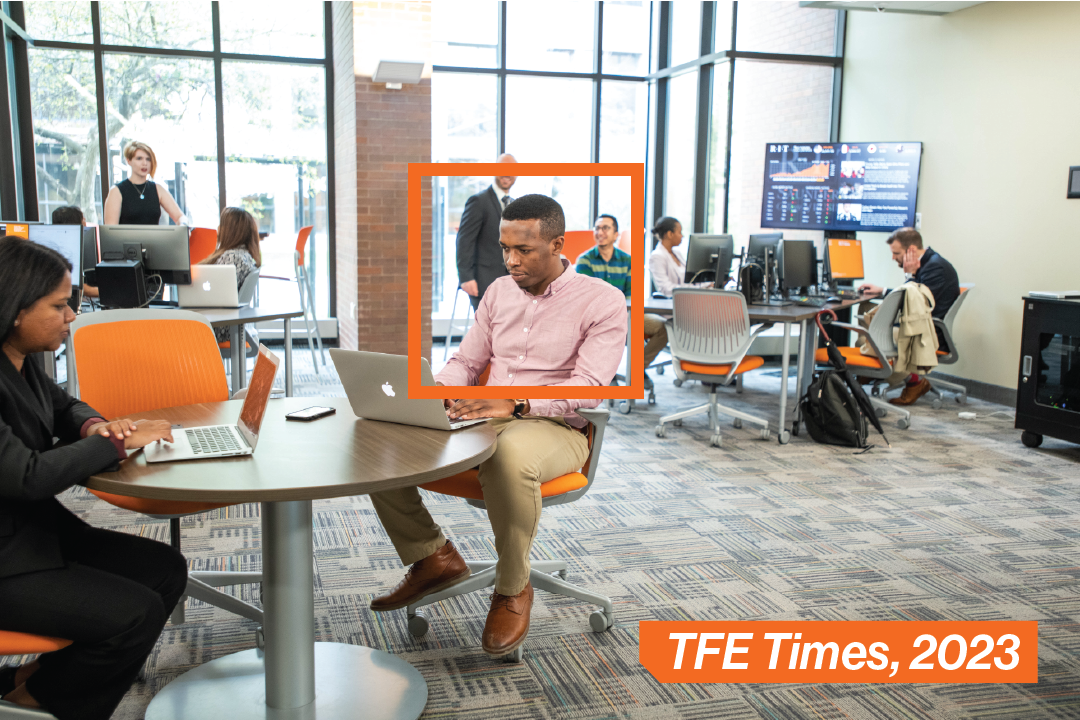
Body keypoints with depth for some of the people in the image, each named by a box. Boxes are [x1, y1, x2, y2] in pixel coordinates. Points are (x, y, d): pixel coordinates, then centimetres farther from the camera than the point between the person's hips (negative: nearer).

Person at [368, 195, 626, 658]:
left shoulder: (602, 301, -5)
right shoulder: (499, 292, 15)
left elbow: (589, 388, -16)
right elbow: (466, 360, 17)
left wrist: (516, 402, -31)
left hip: (557, 428, -6)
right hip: (482, 420, 6)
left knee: (511, 456, -43)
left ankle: (513, 589, -17)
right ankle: (432, 556, 4)